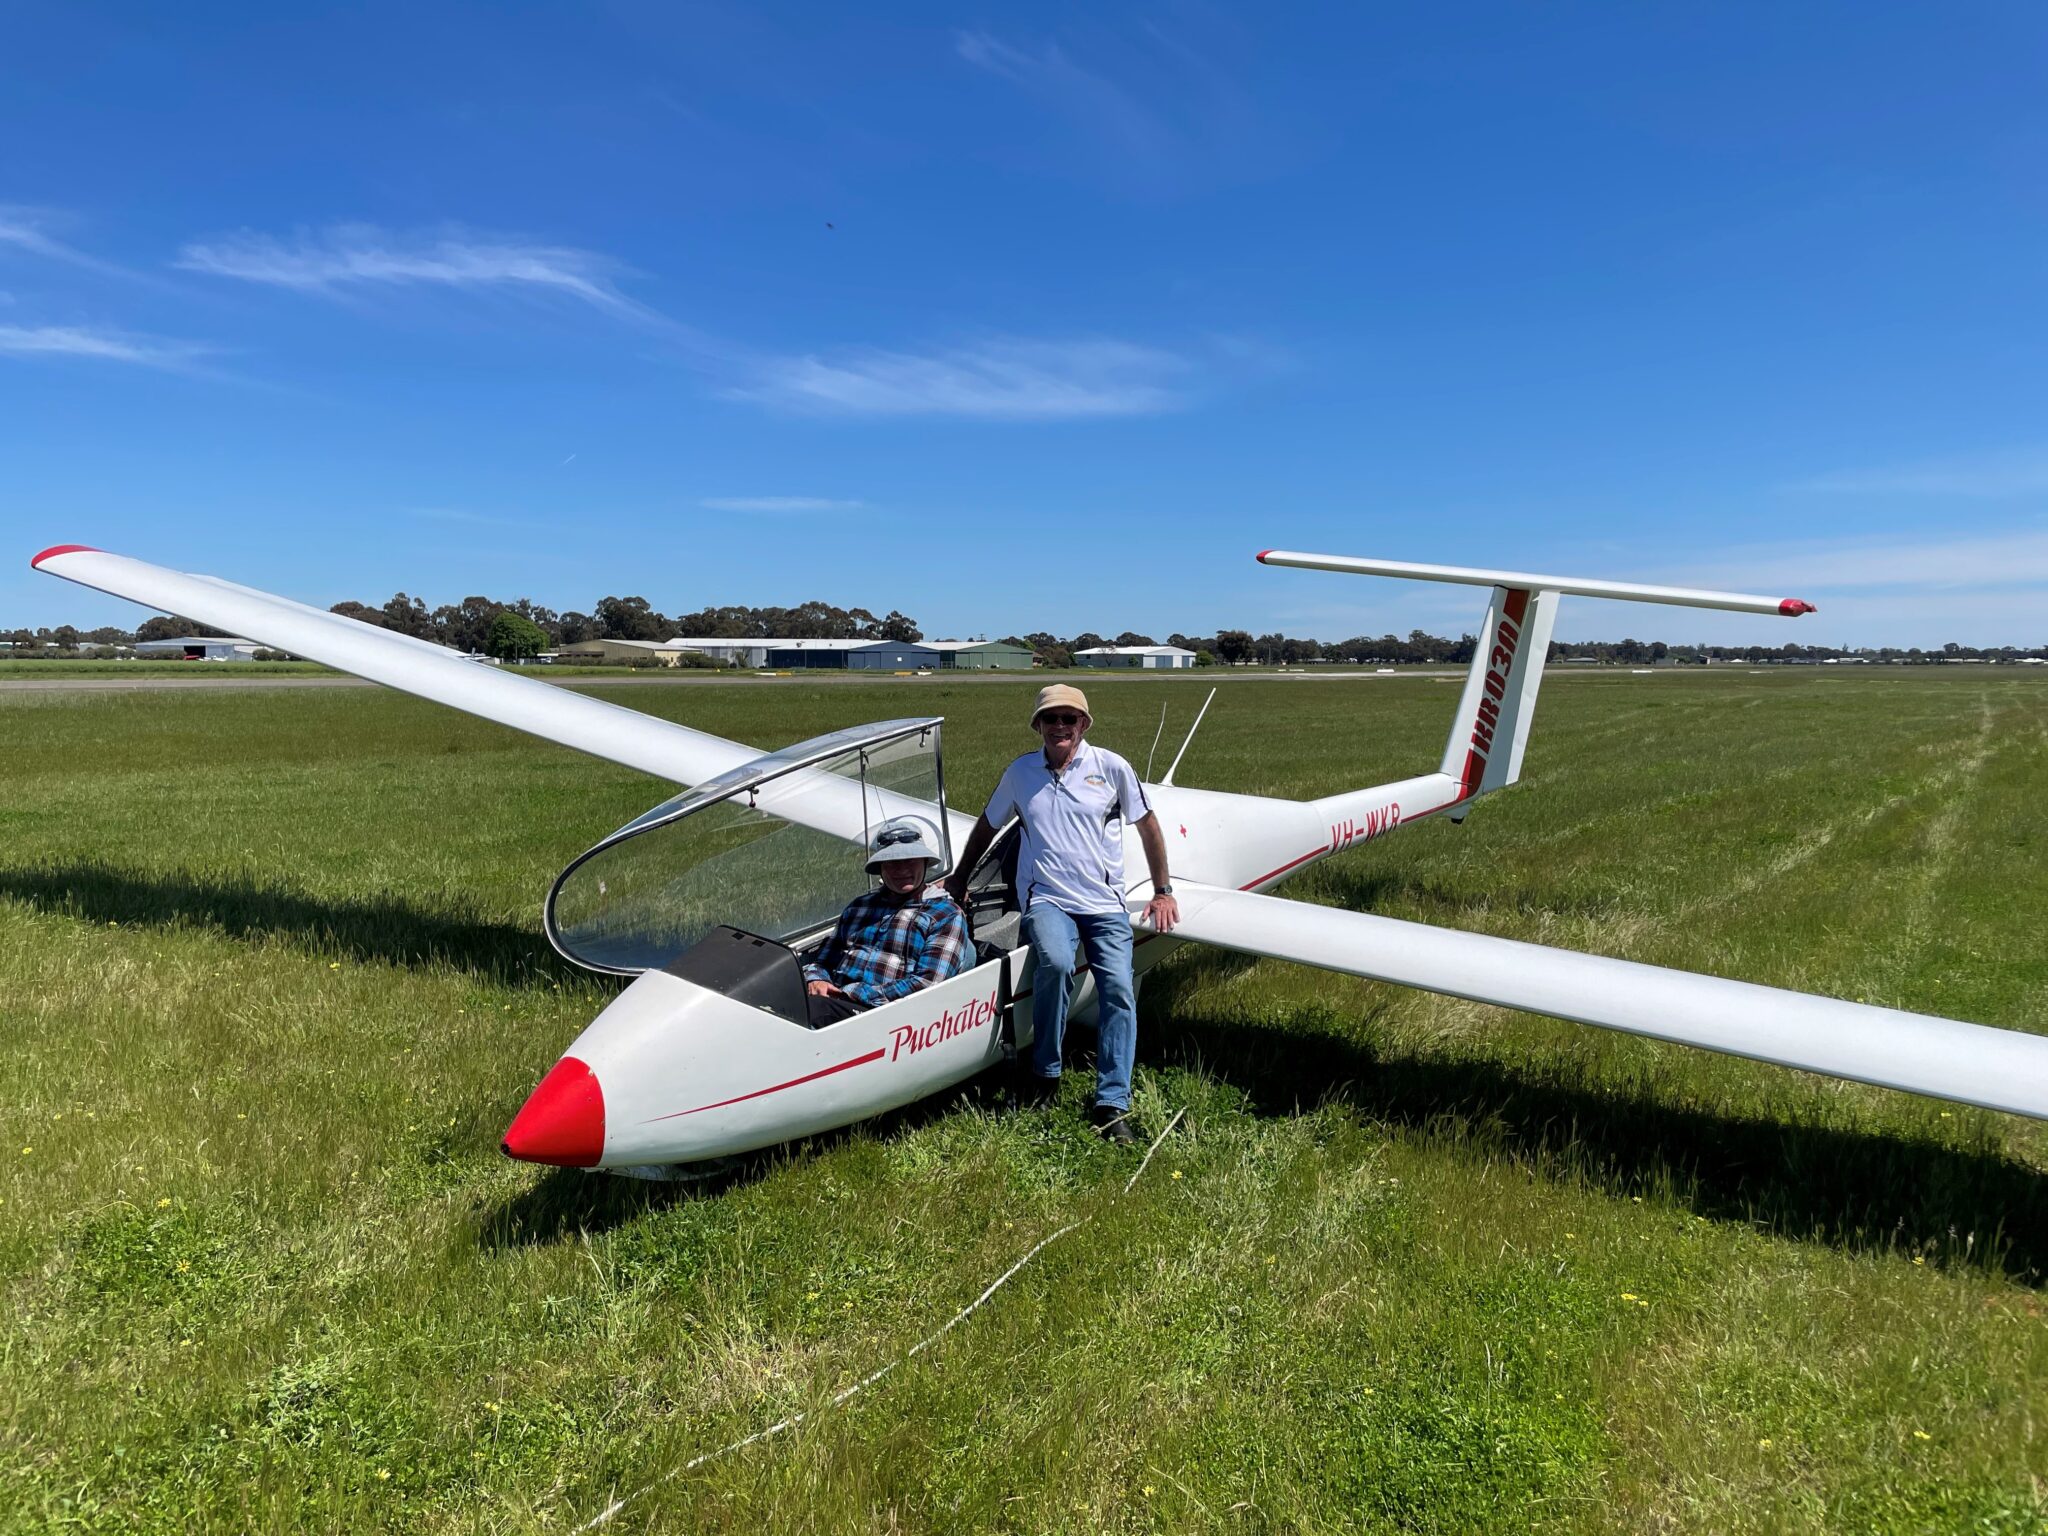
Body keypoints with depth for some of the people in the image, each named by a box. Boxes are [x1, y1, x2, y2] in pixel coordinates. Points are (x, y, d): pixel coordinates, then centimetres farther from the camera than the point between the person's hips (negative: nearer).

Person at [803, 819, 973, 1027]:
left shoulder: (947, 915, 7)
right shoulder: (860, 905, 24)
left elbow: (926, 986, -6)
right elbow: (822, 961, 27)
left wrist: (853, 994, -10)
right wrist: (815, 979, 1)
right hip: (834, 1002, 6)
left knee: (814, 1007, -37)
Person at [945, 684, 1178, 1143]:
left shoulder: (1111, 767, 2)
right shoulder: (1020, 772, 7)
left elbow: (1147, 824, 12)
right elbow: (987, 826, 21)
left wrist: (1162, 890, 13)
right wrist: (959, 880, 27)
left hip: (1105, 901, 1)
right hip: (1047, 898, 0)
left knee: (1119, 988, -16)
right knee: (1055, 963, -30)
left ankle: (1111, 1105, -10)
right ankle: (1044, 1071, -9)